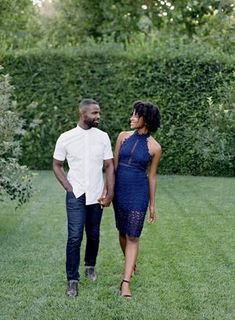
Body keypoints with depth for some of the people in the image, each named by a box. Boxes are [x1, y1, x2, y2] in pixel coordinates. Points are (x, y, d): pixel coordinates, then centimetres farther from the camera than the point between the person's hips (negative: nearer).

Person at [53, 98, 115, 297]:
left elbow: (109, 166, 3)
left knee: (93, 235, 13)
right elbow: (57, 165, 4)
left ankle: (90, 266, 37)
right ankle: (73, 280, 1)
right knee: (75, 237, -8)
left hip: (96, 196, 3)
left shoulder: (103, 137, 0)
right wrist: (69, 187, -6)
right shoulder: (66, 138, -5)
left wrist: (110, 193, -4)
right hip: (76, 196, -2)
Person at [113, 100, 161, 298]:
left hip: (138, 193, -4)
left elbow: (152, 176, 2)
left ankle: (126, 282, -6)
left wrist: (152, 204, 6)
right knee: (122, 232, 16)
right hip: (119, 190, 4)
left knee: (133, 236, -6)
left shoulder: (154, 147, -5)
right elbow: (114, 165, 7)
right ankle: (131, 264, 40)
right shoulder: (123, 136, 2)